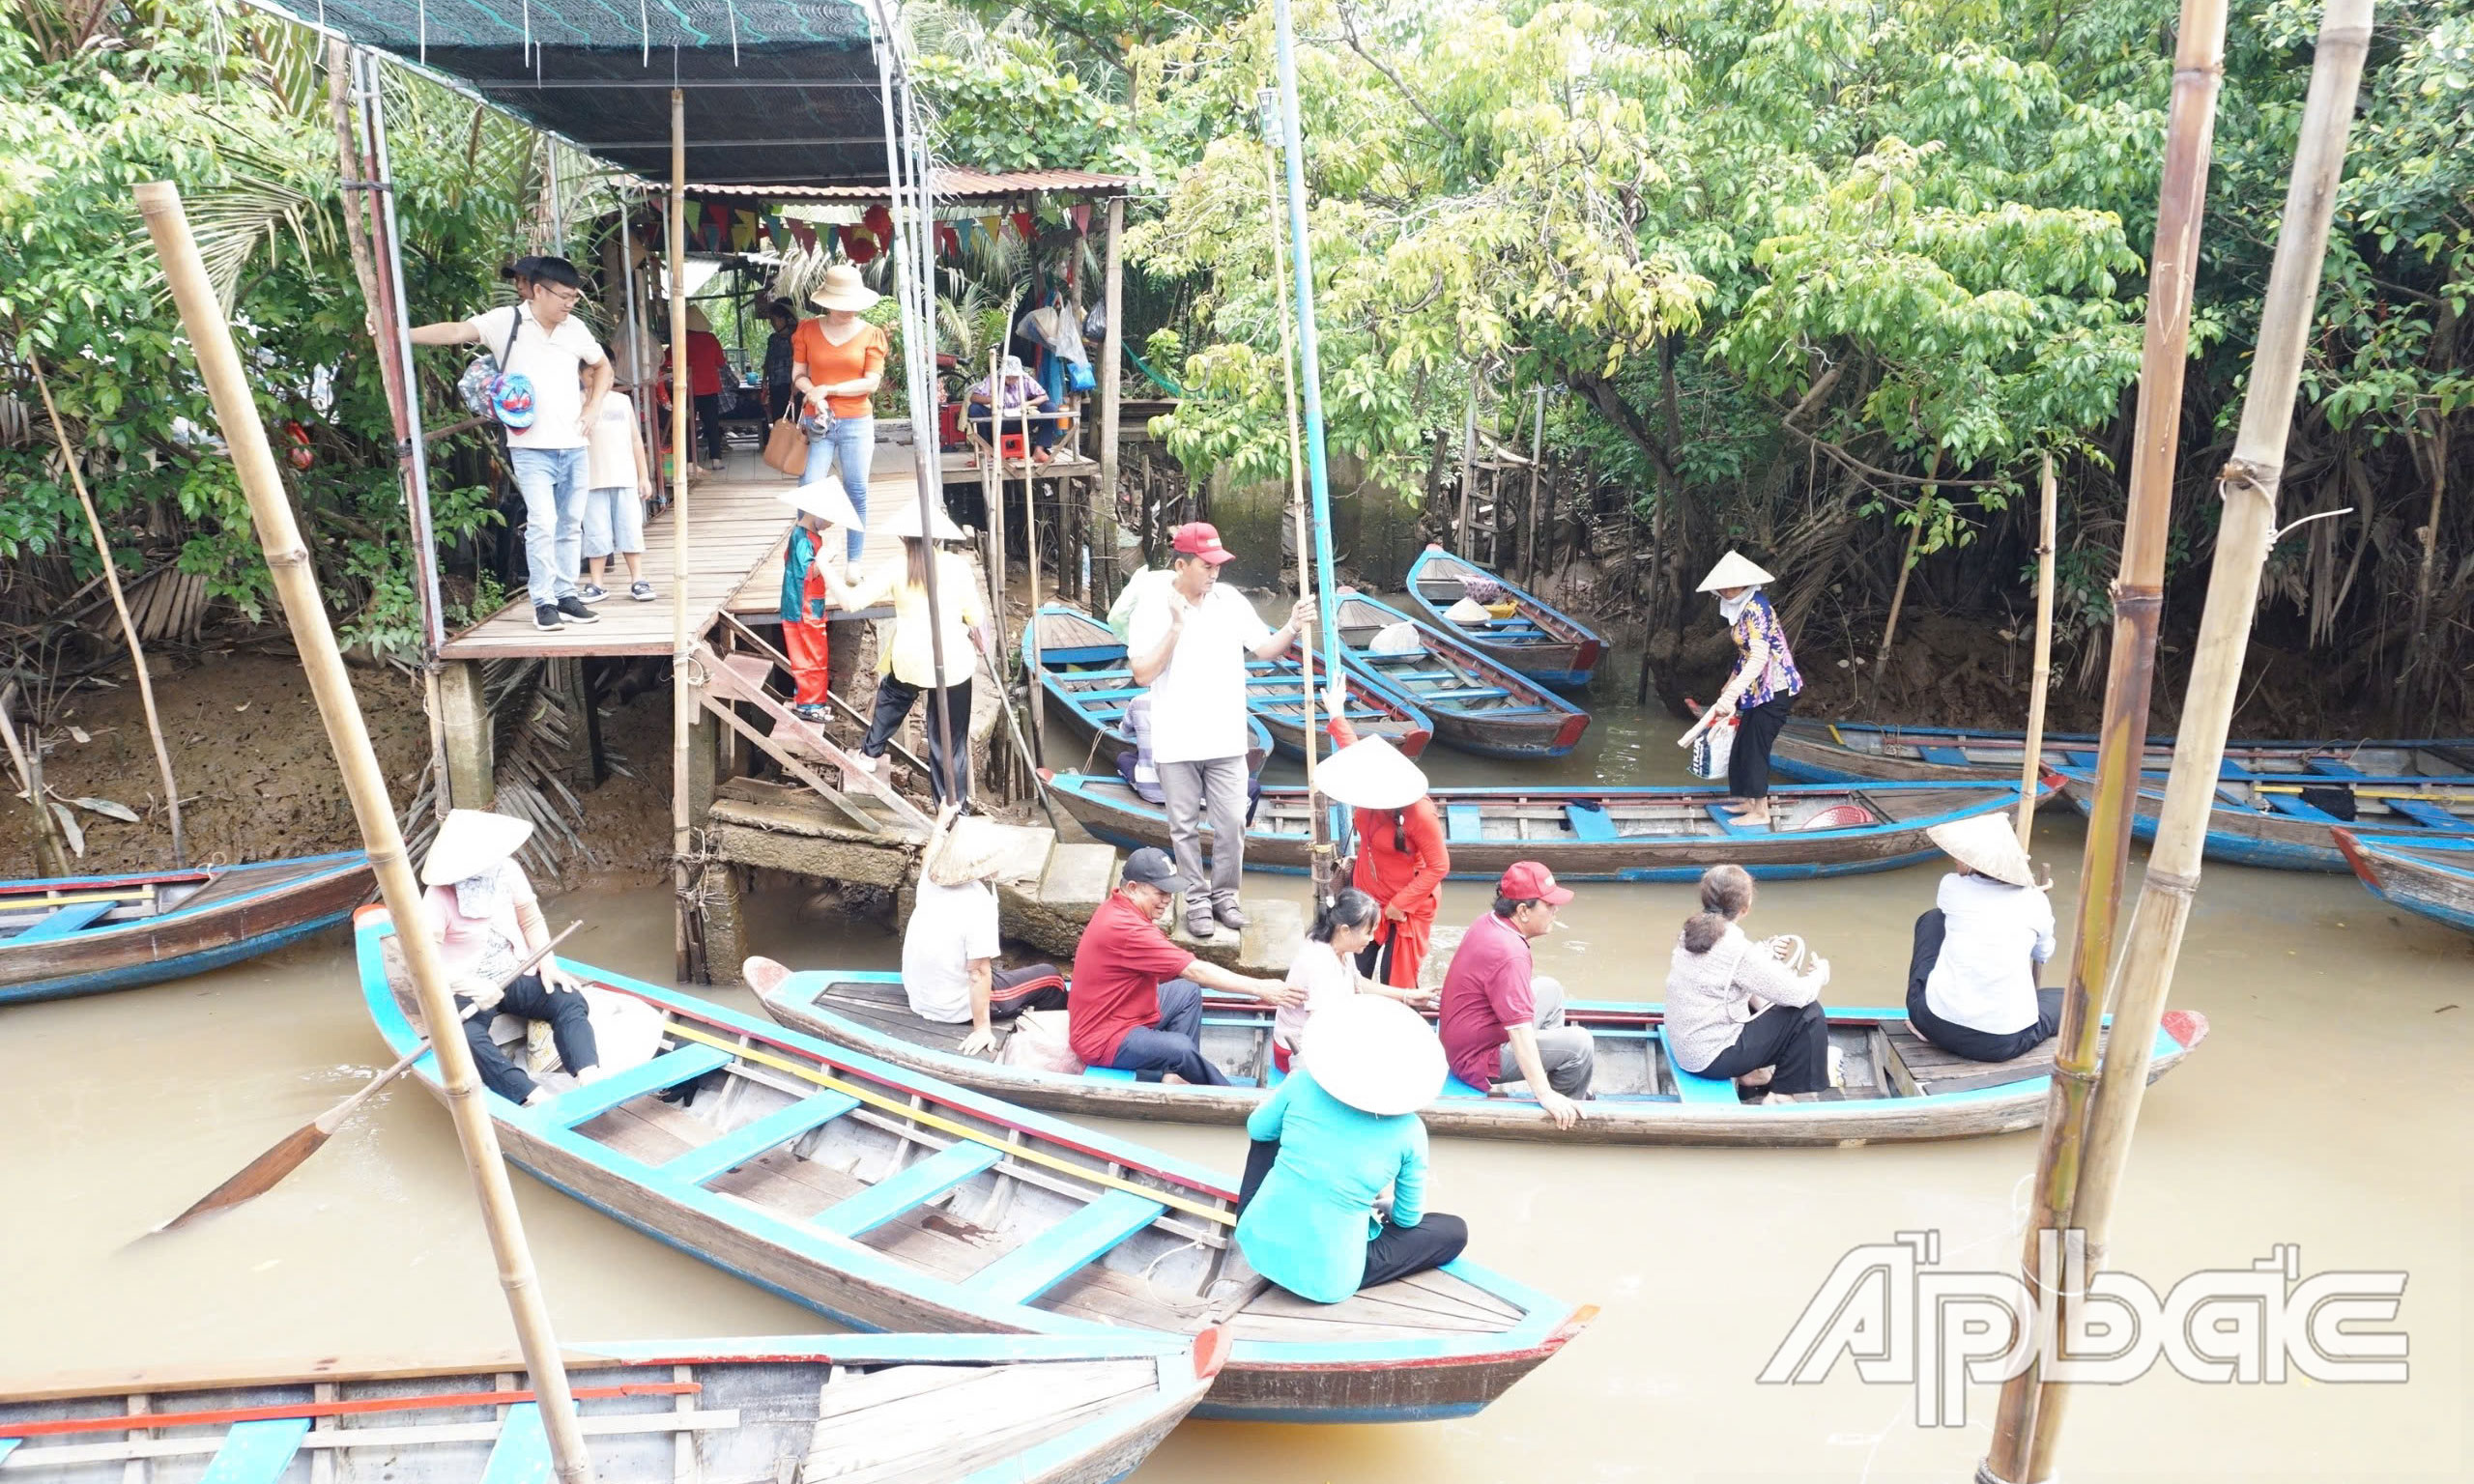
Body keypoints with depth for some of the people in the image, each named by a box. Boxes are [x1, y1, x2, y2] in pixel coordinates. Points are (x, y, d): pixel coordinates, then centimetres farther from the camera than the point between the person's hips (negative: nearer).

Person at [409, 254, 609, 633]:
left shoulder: (575, 329, 7)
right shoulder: (506, 321, -6)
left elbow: (603, 366, 23)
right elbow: (457, 331, -18)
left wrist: (593, 406, 9)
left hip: (574, 447, 5)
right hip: (532, 448, -5)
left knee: (571, 524, 10)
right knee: (542, 523, -12)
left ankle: (566, 596, 20)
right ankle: (543, 602, -2)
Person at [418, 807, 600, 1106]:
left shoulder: (507, 871, -3)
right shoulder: (439, 897, -16)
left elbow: (531, 921, 8)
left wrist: (548, 964, -8)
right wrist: (475, 987, -33)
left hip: (517, 976, 4)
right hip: (468, 990, -4)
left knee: (570, 1001, -23)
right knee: (465, 1035, -36)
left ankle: (590, 1082, -43)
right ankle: (538, 1098, -53)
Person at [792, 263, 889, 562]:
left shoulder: (870, 334, 2)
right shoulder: (807, 330, 4)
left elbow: (872, 382, -5)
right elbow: (798, 375, 6)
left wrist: (829, 389, -11)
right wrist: (815, 395, -13)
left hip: (857, 424, 0)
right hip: (818, 423, 0)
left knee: (857, 492, 4)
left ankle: (854, 562, 14)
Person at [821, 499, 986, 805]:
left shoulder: (894, 568, -8)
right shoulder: (956, 565, -9)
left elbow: (850, 601, -8)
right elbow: (975, 616, -4)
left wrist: (826, 569, 5)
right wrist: (978, 637, 17)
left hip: (909, 660, 2)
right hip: (953, 661, -1)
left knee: (890, 698, 35)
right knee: (950, 735, 8)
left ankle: (870, 752, 48)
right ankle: (951, 800, 15)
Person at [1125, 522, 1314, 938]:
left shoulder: (1230, 600, -1)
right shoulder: (1153, 608, -9)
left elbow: (1266, 650, 2)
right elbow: (1143, 674, -14)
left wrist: (1292, 628, -18)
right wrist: (1177, 627, -20)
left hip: (1226, 740, 2)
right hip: (1177, 744, -2)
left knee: (1231, 824, 8)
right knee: (1185, 827, 9)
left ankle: (1224, 895, 25)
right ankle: (1197, 900, 23)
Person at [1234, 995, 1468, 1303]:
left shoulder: (1303, 1083, -8)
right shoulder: (1409, 1132, -11)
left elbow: (1257, 1129, 12)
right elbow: (1408, 1218, 4)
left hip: (1257, 1243, 3)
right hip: (1326, 1282, -3)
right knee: (1455, 1231, 13)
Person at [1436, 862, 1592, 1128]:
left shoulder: (1489, 922, -1)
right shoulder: (1509, 954, -31)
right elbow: (1520, 1031, -36)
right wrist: (1544, 1094, -36)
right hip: (1479, 1058, -10)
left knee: (1550, 990, 20)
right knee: (1579, 1043, -14)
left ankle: (1558, 1081, 26)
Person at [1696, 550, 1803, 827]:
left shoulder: (1755, 608, -21)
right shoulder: (1742, 607, 9)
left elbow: (1759, 657, -30)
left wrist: (1732, 693, -38)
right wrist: (1730, 684, 26)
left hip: (1774, 689, -10)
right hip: (1759, 690, 10)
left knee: (1755, 747, -5)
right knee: (1743, 745, 14)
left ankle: (1760, 811, 3)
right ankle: (1748, 800, 24)